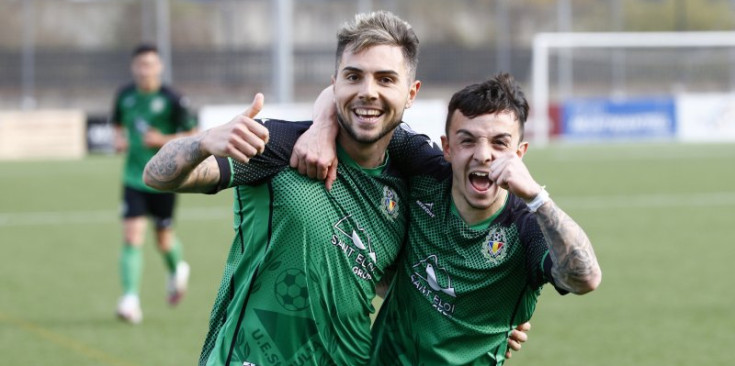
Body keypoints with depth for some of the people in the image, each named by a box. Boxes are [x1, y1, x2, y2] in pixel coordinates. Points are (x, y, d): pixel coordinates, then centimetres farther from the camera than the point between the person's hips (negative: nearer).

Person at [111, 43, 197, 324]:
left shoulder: (171, 100, -10)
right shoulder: (125, 96, 2)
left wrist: (163, 140, -19)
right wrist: (119, 140, -2)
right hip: (134, 180, 2)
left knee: (163, 238, 11)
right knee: (132, 237, -12)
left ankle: (177, 270, 46)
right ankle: (130, 299, -16)